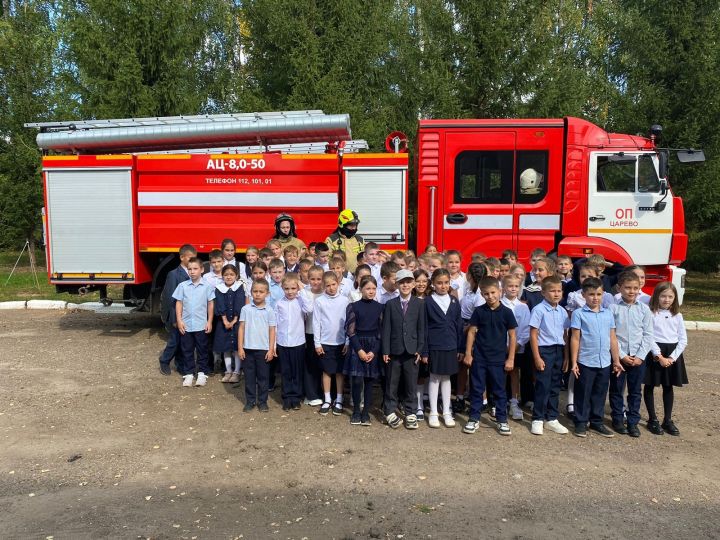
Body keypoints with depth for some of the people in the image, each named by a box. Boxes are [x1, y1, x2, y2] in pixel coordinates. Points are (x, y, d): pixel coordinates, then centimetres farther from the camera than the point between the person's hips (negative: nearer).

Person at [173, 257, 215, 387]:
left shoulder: (207, 286, -4)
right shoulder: (183, 285, -1)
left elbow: (211, 304, 0)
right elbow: (179, 303, 3)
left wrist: (209, 322, -2)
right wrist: (179, 320, -3)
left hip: (201, 325, -1)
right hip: (186, 325, 1)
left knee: (202, 350, 8)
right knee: (187, 350, 11)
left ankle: (202, 373, 20)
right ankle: (188, 374, 21)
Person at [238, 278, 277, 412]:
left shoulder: (269, 311, -1)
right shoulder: (246, 309, 1)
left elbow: (272, 331, 0)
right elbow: (241, 328, 3)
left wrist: (271, 349, -3)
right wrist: (240, 348, -1)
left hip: (263, 349, -1)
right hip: (248, 348, 1)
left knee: (262, 376, 8)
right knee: (249, 376, 9)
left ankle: (262, 401, 19)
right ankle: (250, 401, 20)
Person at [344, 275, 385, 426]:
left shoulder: (379, 307, 3)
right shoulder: (353, 306, -1)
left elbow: (382, 331, 2)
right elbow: (350, 330, -4)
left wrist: (374, 351, -7)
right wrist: (359, 350, -12)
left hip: (374, 347, 2)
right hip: (357, 346, -1)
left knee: (370, 381, 5)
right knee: (357, 381, -5)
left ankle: (366, 412, 15)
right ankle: (356, 411, 12)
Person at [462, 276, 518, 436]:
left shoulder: (506, 312, -5)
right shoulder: (479, 311, -1)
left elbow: (512, 336, 0)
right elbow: (471, 332, 3)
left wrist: (510, 358, -2)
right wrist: (468, 354, -1)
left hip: (498, 359, -1)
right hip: (479, 357, 1)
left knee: (499, 390, 9)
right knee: (476, 389, 8)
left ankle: (502, 420, 20)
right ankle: (474, 418, 19)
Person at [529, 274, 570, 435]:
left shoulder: (562, 312, 8)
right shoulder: (538, 310, -10)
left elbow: (565, 335, 13)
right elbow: (533, 335, -10)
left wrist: (566, 356, 10)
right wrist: (537, 357, -13)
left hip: (559, 351, 6)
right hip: (544, 350, -6)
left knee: (555, 387, 12)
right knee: (543, 387, -2)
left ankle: (552, 419, 23)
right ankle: (537, 419, 11)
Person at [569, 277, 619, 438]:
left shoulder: (608, 314, 6)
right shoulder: (579, 314, -6)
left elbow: (612, 339, 11)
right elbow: (575, 339, -6)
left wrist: (616, 360, 10)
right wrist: (574, 362, -7)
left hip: (604, 362, 4)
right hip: (585, 362, -4)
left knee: (600, 393, 14)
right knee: (583, 394, 6)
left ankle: (597, 422, 27)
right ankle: (581, 423, 17)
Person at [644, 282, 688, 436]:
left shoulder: (677, 316, 5)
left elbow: (683, 340, 3)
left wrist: (672, 357, -8)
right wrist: (659, 356, -16)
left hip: (672, 354, 4)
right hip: (654, 353, -4)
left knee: (668, 387, 12)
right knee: (650, 386, 5)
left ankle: (668, 420, 22)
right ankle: (653, 420, 16)